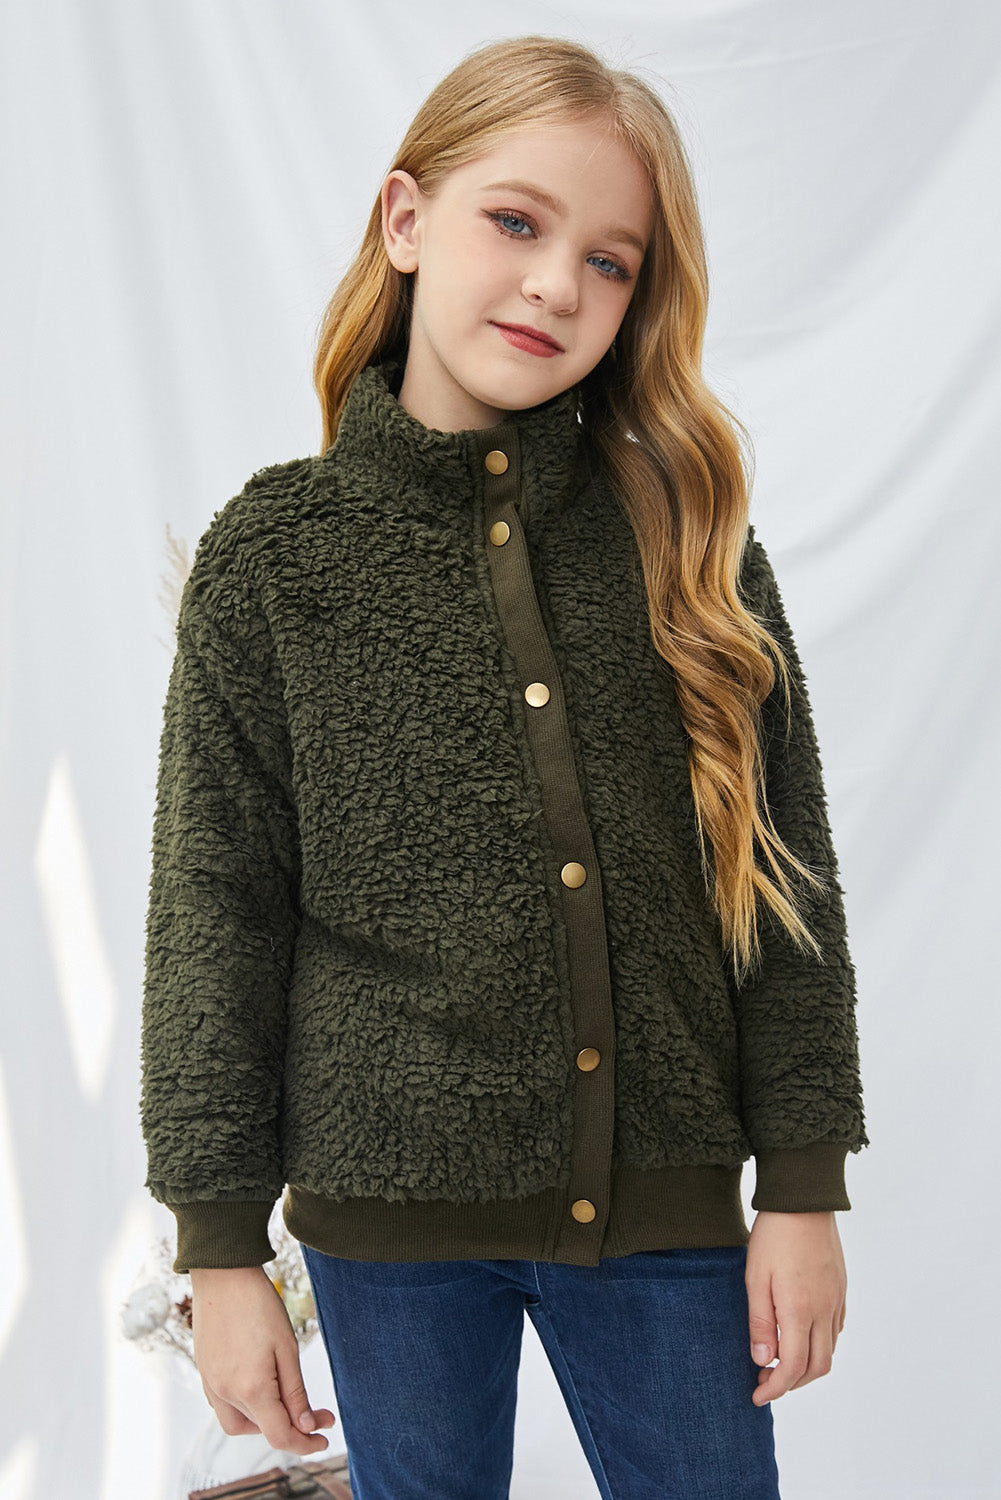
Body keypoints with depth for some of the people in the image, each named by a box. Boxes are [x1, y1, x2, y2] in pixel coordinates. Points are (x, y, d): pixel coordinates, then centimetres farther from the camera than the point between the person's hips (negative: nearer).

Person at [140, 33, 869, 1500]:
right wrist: (222, 1244, -3)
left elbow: (785, 870, 3)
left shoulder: (688, 537, 0)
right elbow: (214, 916, -2)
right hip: (392, 1207, -1)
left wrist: (804, 1186, 0)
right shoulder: (273, 556, -4)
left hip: (665, 1208, 1)